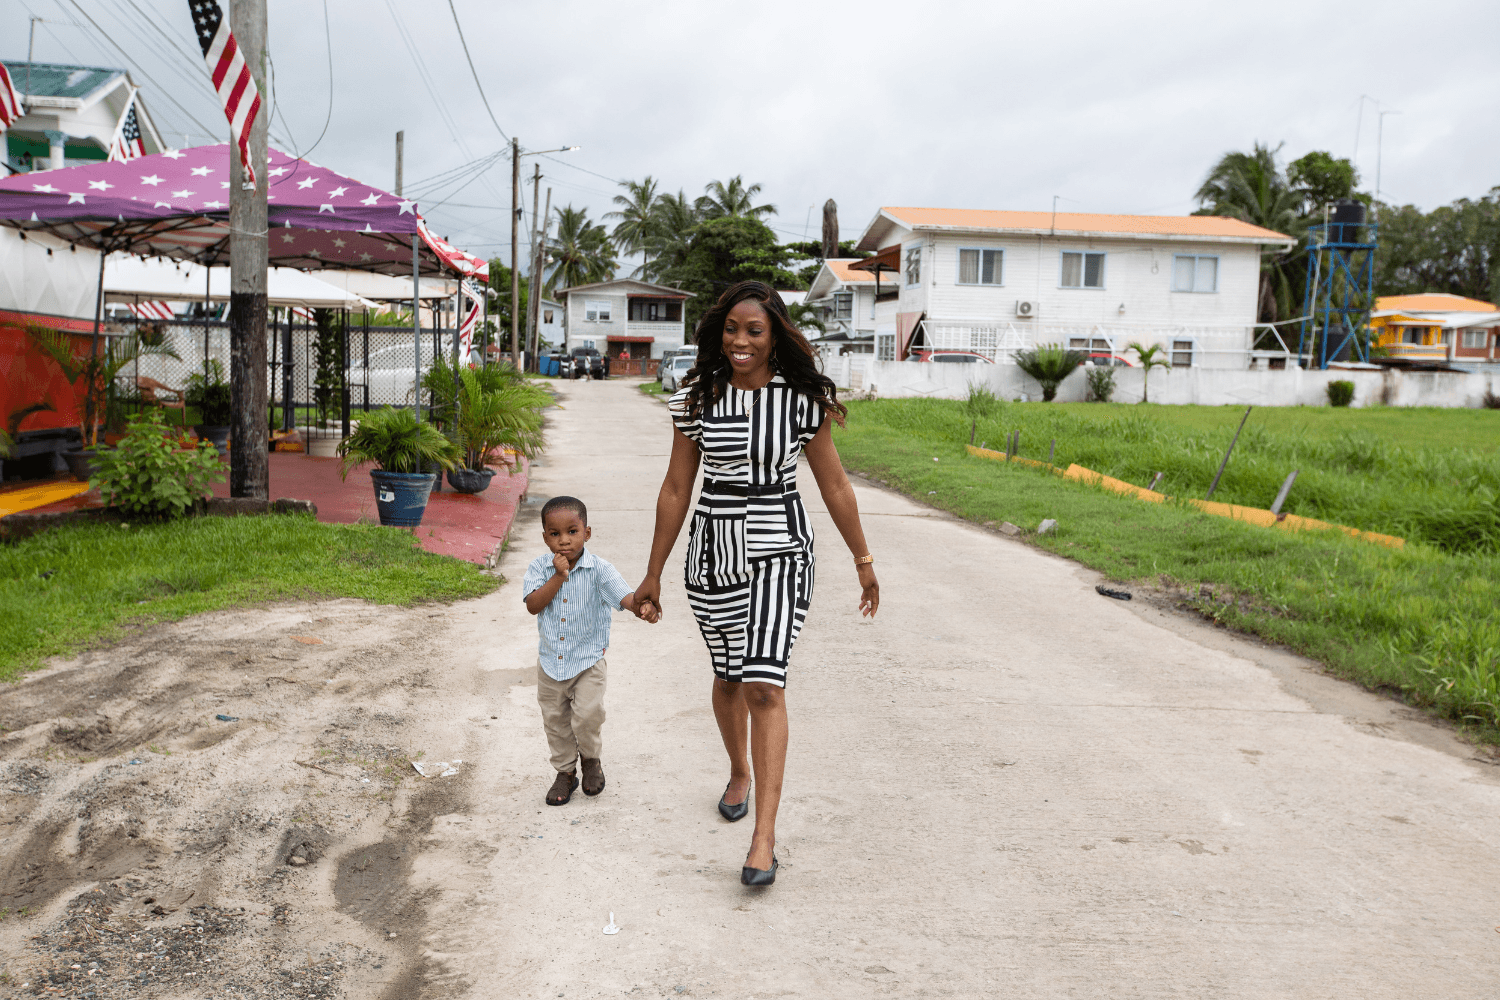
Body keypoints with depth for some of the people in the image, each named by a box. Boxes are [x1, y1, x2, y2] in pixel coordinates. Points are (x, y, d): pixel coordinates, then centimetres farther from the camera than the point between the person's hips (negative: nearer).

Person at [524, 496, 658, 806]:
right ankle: (565, 771, 36)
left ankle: (591, 758, 17)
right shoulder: (540, 568, -6)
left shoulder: (599, 570, -14)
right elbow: (533, 605, -17)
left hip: (588, 660, -3)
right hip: (550, 660, 3)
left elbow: (624, 596, -27)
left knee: (587, 715, -15)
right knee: (555, 720, 14)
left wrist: (643, 607, -49)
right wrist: (558, 577, -25)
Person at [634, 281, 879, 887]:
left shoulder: (803, 399, -4)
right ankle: (739, 773, 47)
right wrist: (653, 573, 8)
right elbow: (675, 489, 5)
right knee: (728, 678, 18)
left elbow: (834, 485, 4)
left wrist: (863, 560, 8)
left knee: (765, 684, -13)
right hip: (713, 552, 2)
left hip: (780, 551, -2)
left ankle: (764, 837, -10)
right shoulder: (697, 399, -1)